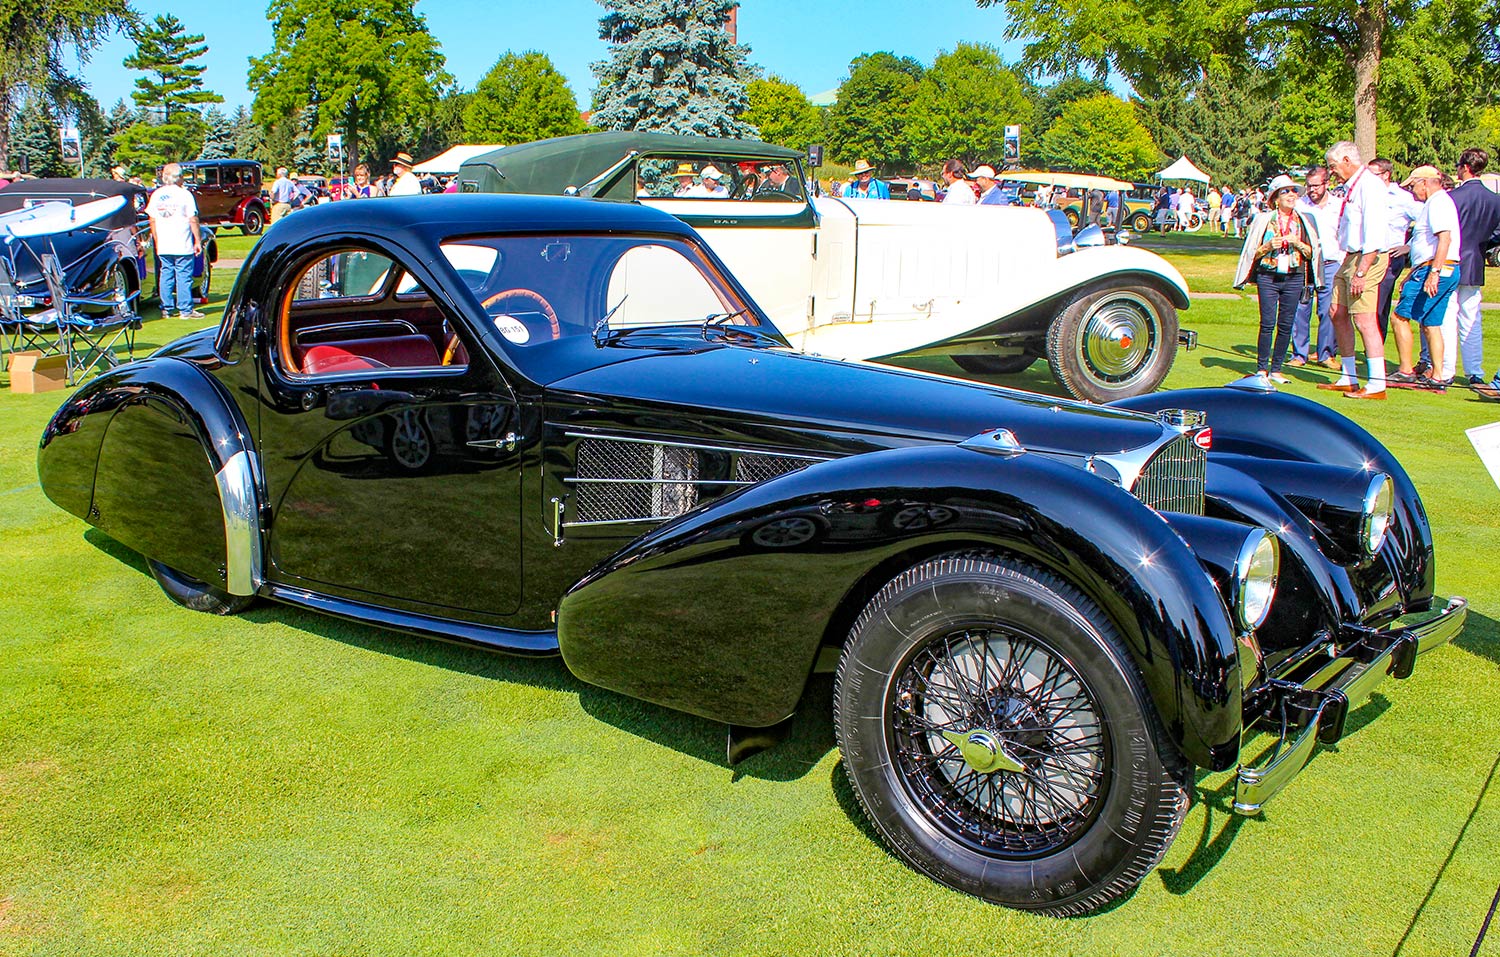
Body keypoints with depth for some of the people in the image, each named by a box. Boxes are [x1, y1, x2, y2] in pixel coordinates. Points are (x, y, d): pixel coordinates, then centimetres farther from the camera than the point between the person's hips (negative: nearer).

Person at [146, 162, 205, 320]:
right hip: (183, 246, -5)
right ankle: (186, 310, -1)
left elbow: (152, 219, 11)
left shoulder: (156, 195, 8)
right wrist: (198, 241, -3)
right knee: (184, 277, -2)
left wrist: (156, 242, 18)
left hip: (163, 246, 5)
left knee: (166, 275, 10)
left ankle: (167, 309, 12)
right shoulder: (184, 194, -7)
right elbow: (193, 220, -9)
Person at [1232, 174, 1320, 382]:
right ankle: (1262, 369, 0)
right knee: (1268, 324, -7)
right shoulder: (1264, 219, 5)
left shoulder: (1304, 221, 10)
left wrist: (1297, 243, -7)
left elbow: (1311, 253, 10)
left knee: (1286, 326, 1)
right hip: (1268, 277, -2)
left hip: (1294, 278, 2)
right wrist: (1269, 246, -11)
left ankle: (1276, 370, 8)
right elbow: (1253, 252, 7)